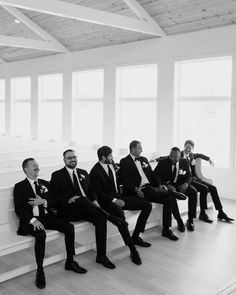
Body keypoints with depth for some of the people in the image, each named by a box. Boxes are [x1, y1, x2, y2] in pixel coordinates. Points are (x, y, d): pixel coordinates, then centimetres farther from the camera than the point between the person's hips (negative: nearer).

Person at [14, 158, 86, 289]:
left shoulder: (45, 183, 16)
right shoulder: (20, 187, 2)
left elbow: (55, 202, 13)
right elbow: (18, 209, -7)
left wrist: (44, 202, -9)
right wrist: (33, 220, -23)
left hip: (47, 217, 5)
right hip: (32, 220, -5)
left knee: (69, 227, -17)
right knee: (41, 234, -36)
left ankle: (70, 262, -3)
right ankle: (40, 271, -22)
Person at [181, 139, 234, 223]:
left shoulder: (191, 155, 12)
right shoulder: (180, 155, -9)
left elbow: (199, 155, 36)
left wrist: (209, 159, 36)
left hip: (195, 178, 8)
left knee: (213, 188, -6)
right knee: (204, 188, -27)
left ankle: (221, 213, -1)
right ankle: (202, 214, -15)